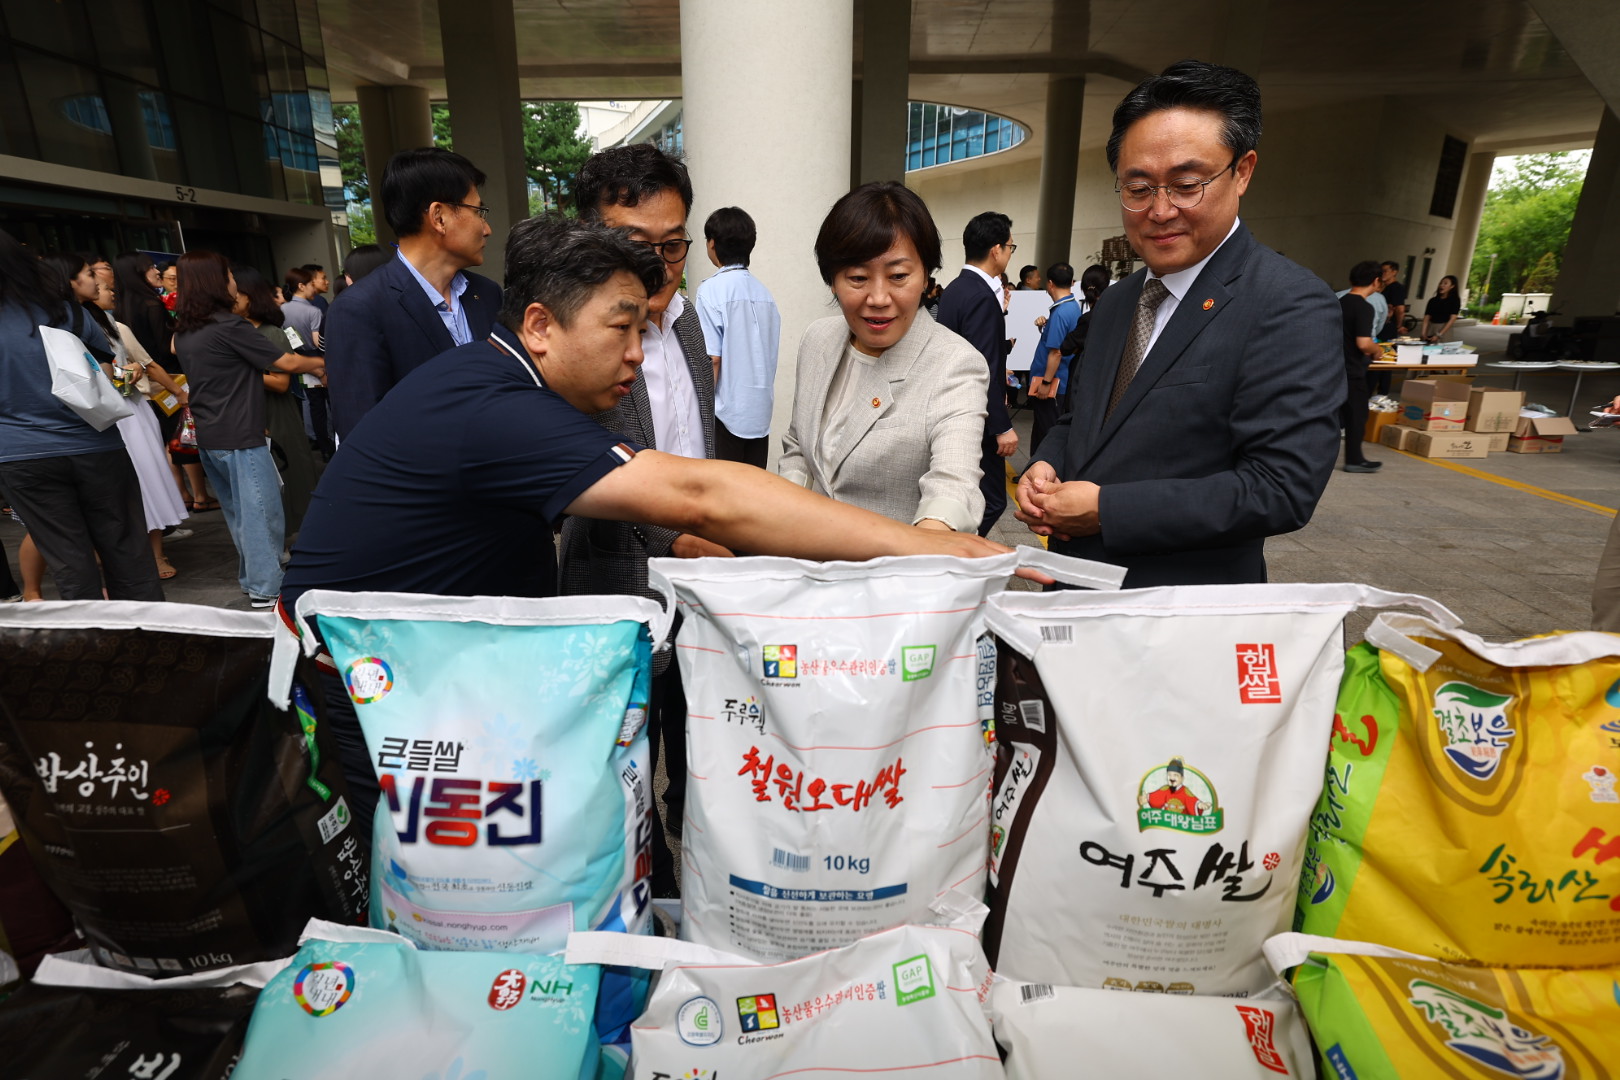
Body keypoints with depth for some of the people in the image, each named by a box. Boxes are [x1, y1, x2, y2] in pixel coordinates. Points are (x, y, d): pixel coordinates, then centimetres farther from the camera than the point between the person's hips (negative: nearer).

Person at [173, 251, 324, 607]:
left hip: (208, 437, 9)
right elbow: (286, 363, -10)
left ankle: (251, 578, 24)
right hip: (239, 437, -9)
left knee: (238, 512, 16)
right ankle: (266, 588, 0)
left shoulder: (184, 331, 11)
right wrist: (323, 363, 5)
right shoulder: (229, 326, -14)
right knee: (261, 512, -3)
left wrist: (255, 376, 27)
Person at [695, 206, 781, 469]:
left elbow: (712, 358, -14)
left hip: (726, 412, -5)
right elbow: (770, 354, 11)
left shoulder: (712, 289, -10)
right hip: (761, 413, 6)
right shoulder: (763, 291, 7)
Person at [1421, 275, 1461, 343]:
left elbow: (1452, 319, -9)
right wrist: (1423, 333, -14)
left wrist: (1439, 335, -19)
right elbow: (1427, 317, 2)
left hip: (1444, 329, -3)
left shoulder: (1455, 300, 1)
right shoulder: (1433, 300, 10)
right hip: (1430, 328, 3)